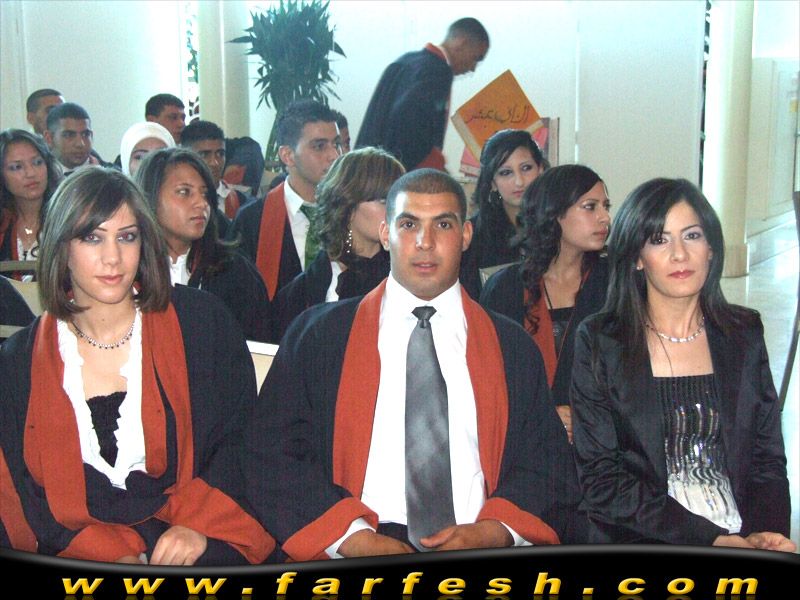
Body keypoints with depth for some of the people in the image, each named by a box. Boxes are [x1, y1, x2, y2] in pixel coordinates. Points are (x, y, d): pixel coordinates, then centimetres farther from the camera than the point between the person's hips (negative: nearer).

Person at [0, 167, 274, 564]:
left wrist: (197, 522, -10)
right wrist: (113, 554, -10)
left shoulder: (203, 321, 5)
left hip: (200, 546, 0)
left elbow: (242, 436, 5)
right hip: (83, 550, 1)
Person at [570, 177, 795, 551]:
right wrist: (710, 537, -14)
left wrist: (767, 533, -9)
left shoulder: (744, 335, 9)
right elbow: (601, 481, -5)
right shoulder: (599, 341, -1)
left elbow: (768, 457, 11)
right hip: (641, 547, -2)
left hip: (745, 539, 2)